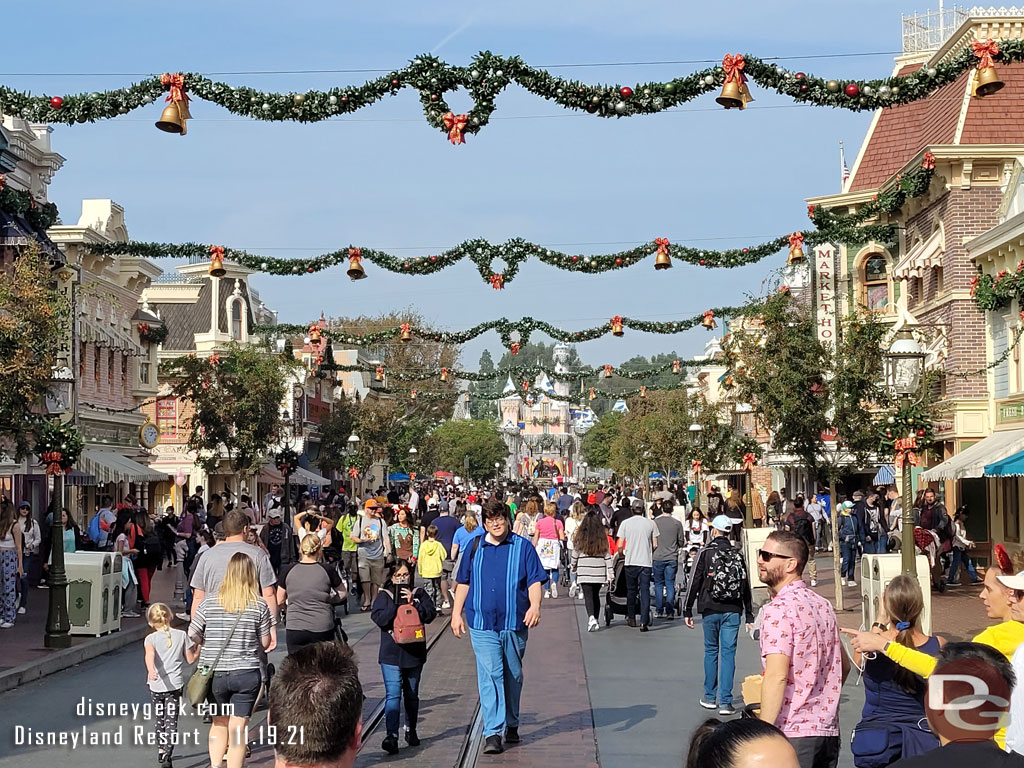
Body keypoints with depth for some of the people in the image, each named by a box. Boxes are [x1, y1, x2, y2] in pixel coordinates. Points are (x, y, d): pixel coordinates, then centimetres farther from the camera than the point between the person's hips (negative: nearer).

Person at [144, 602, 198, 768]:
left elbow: (150, 654, -24)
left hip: (156, 686, 1)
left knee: (159, 719, 22)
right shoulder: (181, 635, 1)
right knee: (171, 722, -2)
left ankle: (161, 750, 38)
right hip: (175, 684, -1)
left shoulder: (151, 638, -2)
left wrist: (151, 670, -39)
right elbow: (190, 659, 6)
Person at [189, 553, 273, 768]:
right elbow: (265, 643, 0)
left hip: (214, 674, 1)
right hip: (246, 674, -1)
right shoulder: (260, 606, -6)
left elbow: (192, 635, -2)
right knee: (238, 727, 4)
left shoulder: (209, 603, -5)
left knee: (219, 723, 19)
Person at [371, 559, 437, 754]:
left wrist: (412, 603, -16)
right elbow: (379, 618, -11)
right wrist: (397, 604, -18)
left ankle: (411, 730, 32)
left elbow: (430, 614, -6)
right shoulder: (384, 596, 3)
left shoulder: (419, 594, 7)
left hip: (414, 654, 2)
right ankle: (391, 735, -19)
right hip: (391, 655, -2)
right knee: (393, 695, -12)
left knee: (411, 695, 16)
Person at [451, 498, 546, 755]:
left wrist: (535, 605, -17)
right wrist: (456, 613, 10)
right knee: (489, 676, -10)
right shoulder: (475, 548, 8)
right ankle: (492, 733, -13)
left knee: (513, 676, 13)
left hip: (515, 623, 0)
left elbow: (535, 580, -1)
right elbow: (463, 582, 15)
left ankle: (511, 725, 30)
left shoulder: (522, 547, 2)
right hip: (482, 624, 0)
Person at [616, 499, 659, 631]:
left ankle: (631, 618, 24)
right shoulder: (651, 523, -1)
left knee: (631, 590, 15)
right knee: (645, 591, 0)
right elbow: (655, 545, 1)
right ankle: (644, 622, -8)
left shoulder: (625, 523, -2)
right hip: (646, 562, 0)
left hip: (631, 562, 0)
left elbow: (620, 546, -2)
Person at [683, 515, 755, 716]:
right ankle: (725, 701, -4)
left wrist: (687, 610, 3)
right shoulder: (738, 555, 7)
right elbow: (746, 587, 11)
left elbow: (694, 583, -4)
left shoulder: (705, 553, -3)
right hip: (732, 611, 1)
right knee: (728, 653, 1)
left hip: (710, 610, -1)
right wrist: (749, 616, 17)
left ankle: (710, 697, 18)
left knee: (711, 651, 11)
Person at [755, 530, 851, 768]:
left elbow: (777, 676, -21)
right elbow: (844, 666, 21)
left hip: (793, 733, -8)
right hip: (828, 729, 8)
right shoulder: (822, 605, 12)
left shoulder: (778, 609, -14)